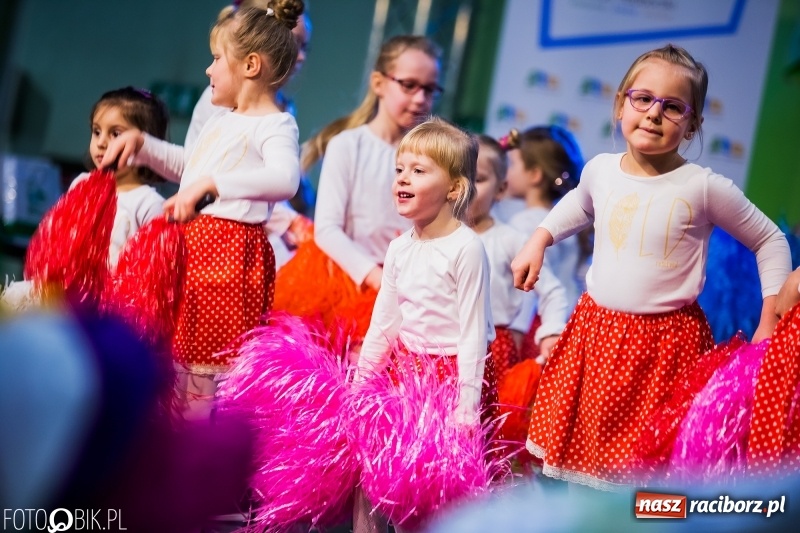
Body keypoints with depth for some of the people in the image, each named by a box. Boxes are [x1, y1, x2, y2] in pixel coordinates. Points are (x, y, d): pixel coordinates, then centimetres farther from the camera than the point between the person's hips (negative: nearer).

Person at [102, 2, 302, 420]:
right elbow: (188, 167, 36)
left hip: (231, 251, -10)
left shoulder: (274, 125, -12)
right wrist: (141, 144, 26)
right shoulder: (221, 120, 17)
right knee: (179, 352, 16)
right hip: (191, 243, 10)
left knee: (212, 359, -7)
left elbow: (284, 179, -33)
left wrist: (208, 183, -38)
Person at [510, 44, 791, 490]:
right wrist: (539, 240, 17)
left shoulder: (705, 188, -12)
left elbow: (771, 241, -1)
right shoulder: (600, 169, 0)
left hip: (667, 341, -4)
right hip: (597, 331, 4)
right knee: (580, 439, 12)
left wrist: (770, 322, -5)